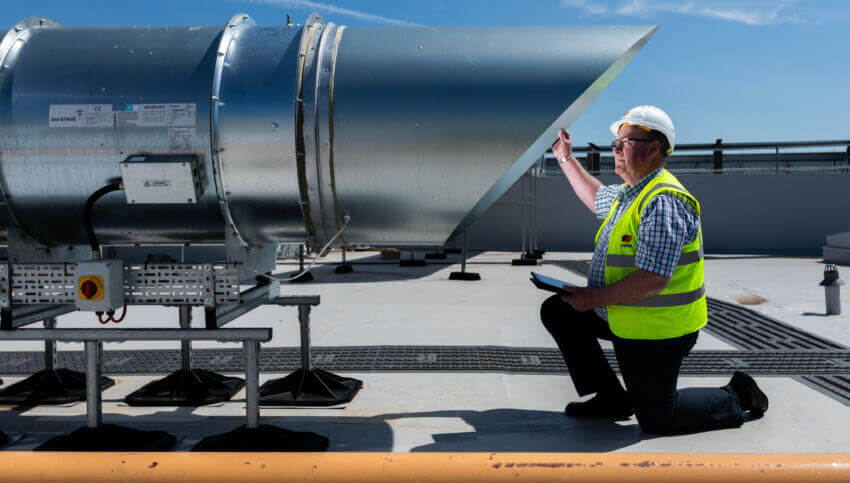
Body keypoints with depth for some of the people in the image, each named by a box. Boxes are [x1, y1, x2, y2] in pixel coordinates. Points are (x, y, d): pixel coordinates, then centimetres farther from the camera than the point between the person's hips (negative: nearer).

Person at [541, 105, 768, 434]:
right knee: (557, 311, 10)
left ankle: (738, 400, 23)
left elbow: (652, 280, -32)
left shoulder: (663, 203, -25)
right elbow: (596, 198, 31)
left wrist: (593, 298, -23)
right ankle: (612, 399, 16)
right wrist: (566, 158, 30)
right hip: (625, 318, 10)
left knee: (655, 419, 0)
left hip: (656, 332, -9)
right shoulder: (629, 193, 7)